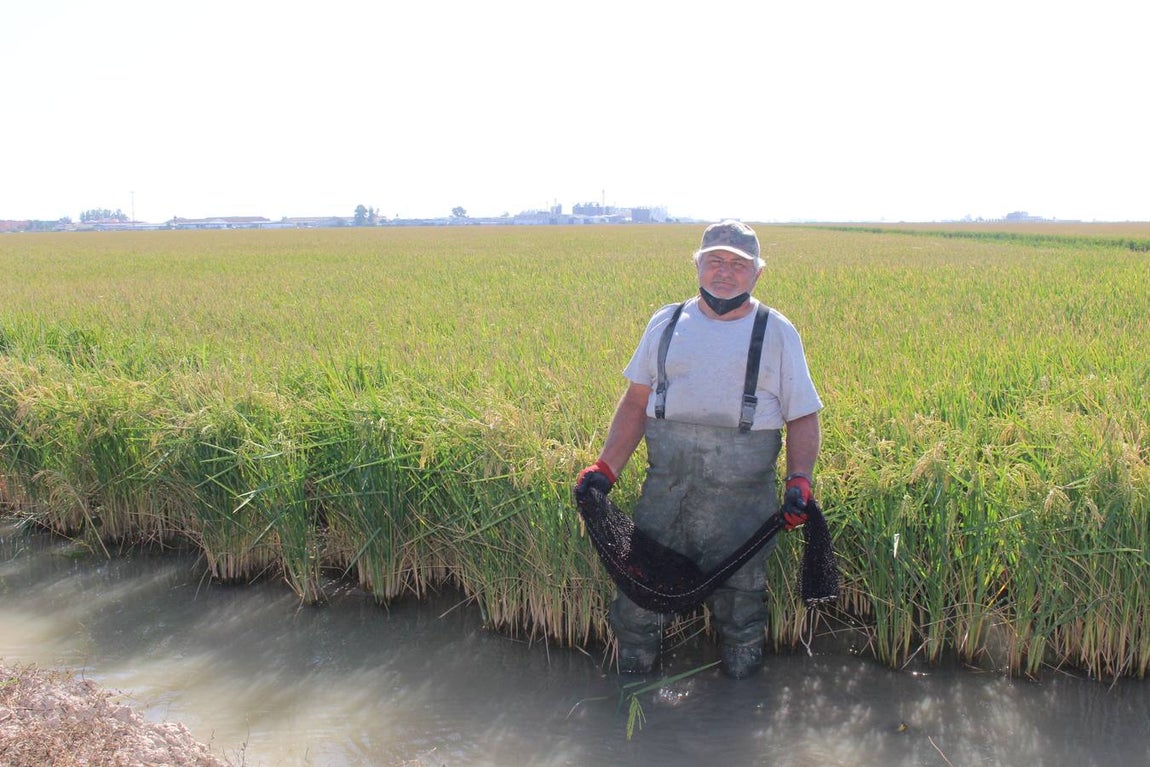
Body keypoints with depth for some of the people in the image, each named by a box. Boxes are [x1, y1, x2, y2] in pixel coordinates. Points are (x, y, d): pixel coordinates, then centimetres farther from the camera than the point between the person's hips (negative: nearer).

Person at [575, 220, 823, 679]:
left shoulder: (776, 333, 4)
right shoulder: (667, 324, 10)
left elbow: (803, 417, 3)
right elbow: (636, 403, 12)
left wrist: (800, 480, -12)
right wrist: (605, 469, 3)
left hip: (740, 499, -2)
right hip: (665, 490, 2)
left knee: (738, 605, 10)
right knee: (639, 591, 7)